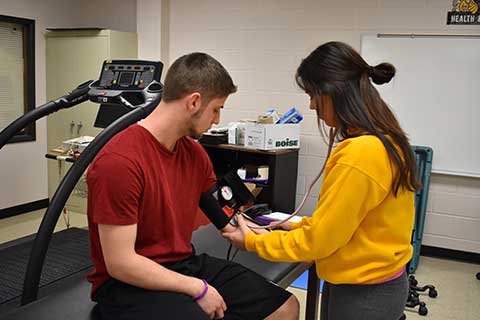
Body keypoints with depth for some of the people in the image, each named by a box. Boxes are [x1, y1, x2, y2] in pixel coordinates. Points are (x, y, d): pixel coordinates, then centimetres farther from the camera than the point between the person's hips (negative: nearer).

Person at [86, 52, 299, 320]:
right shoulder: (119, 161, -23)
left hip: (186, 264, 7)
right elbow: (120, 264, -22)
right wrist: (197, 288, -17)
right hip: (129, 283, -7)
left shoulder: (195, 153, 2)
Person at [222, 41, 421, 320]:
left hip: (362, 293, -8)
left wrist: (252, 241, -7)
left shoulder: (358, 155, -28)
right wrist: (300, 225, 10)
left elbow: (317, 241, -19)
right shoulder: (386, 139, 1)